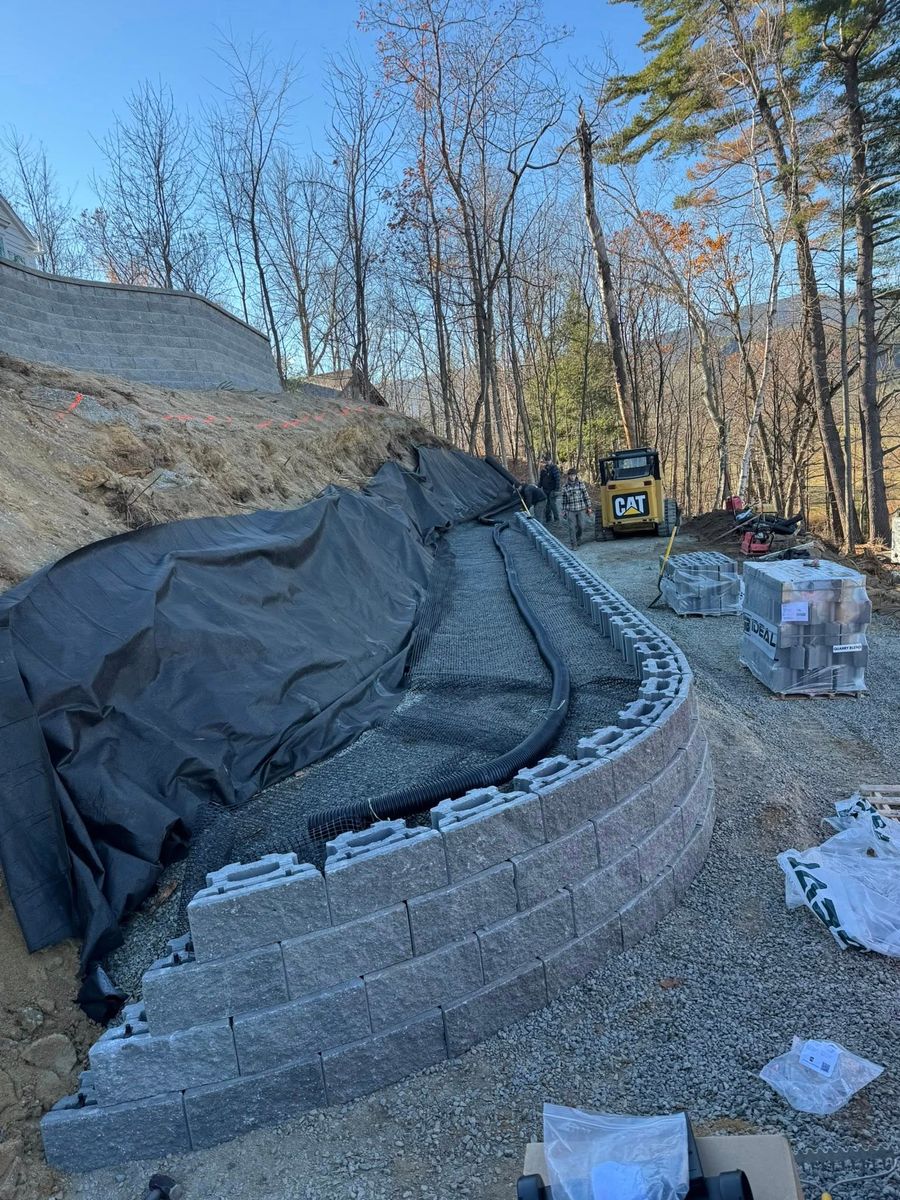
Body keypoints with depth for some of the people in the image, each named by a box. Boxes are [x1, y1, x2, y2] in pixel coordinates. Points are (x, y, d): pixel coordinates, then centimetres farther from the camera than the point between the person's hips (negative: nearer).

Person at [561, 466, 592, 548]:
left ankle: (578, 537, 35)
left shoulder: (581, 484, 0)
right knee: (572, 527, -3)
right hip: (570, 511, -1)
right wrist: (563, 511, 6)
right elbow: (564, 501, 6)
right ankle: (574, 544, 5)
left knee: (581, 526, 7)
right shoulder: (565, 487, 0)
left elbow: (586, 497, 5)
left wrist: (588, 507, 4)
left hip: (580, 510, 1)